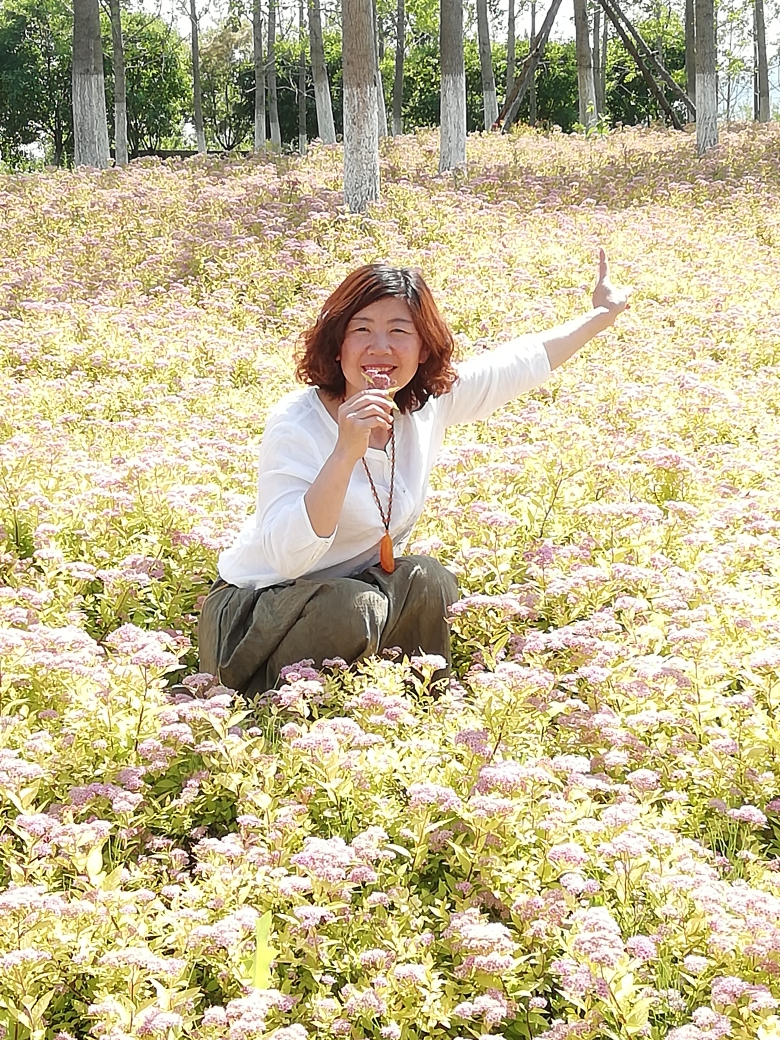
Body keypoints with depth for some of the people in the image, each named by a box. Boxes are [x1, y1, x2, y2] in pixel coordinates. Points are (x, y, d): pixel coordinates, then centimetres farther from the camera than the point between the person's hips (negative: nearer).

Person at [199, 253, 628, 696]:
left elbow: (523, 361, 11)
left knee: (427, 581, -20)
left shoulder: (429, 402, -5)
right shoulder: (296, 423, -24)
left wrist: (603, 314, 18)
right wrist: (345, 453, -44)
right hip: (255, 616, -6)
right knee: (349, 609, -33)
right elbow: (289, 556, -36)